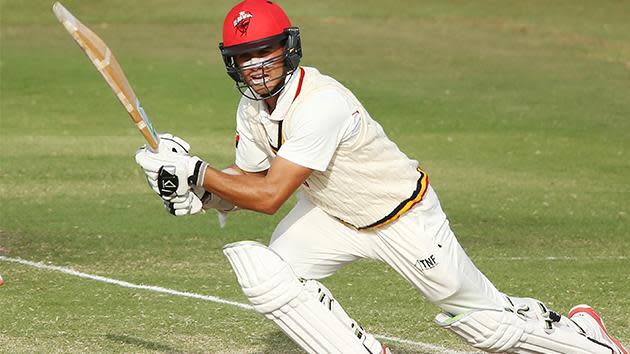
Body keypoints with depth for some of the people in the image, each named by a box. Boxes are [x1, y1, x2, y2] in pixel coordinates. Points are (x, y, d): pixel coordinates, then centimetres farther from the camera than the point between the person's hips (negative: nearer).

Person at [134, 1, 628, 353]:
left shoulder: (320, 102, -36)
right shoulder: (253, 108, -9)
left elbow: (269, 196, -38)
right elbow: (247, 180, -1)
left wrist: (197, 172, -36)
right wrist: (201, 194, -21)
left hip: (403, 213, -7)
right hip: (331, 214, 7)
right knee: (263, 271, -17)